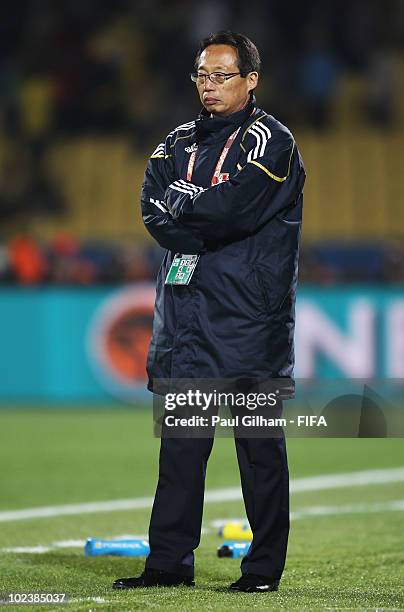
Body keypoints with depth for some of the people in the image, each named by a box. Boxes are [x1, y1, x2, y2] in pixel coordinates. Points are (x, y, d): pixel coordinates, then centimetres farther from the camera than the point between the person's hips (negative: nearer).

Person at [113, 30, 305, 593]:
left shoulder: (270, 140, -2)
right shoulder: (180, 141, 17)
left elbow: (234, 208, -18)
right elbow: (155, 210, 2)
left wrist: (181, 201, -3)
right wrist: (211, 226, -12)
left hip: (249, 317, -5)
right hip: (185, 312, 6)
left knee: (260, 446, -1)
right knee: (180, 442, 6)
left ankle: (264, 567, 4)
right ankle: (170, 562, 10)